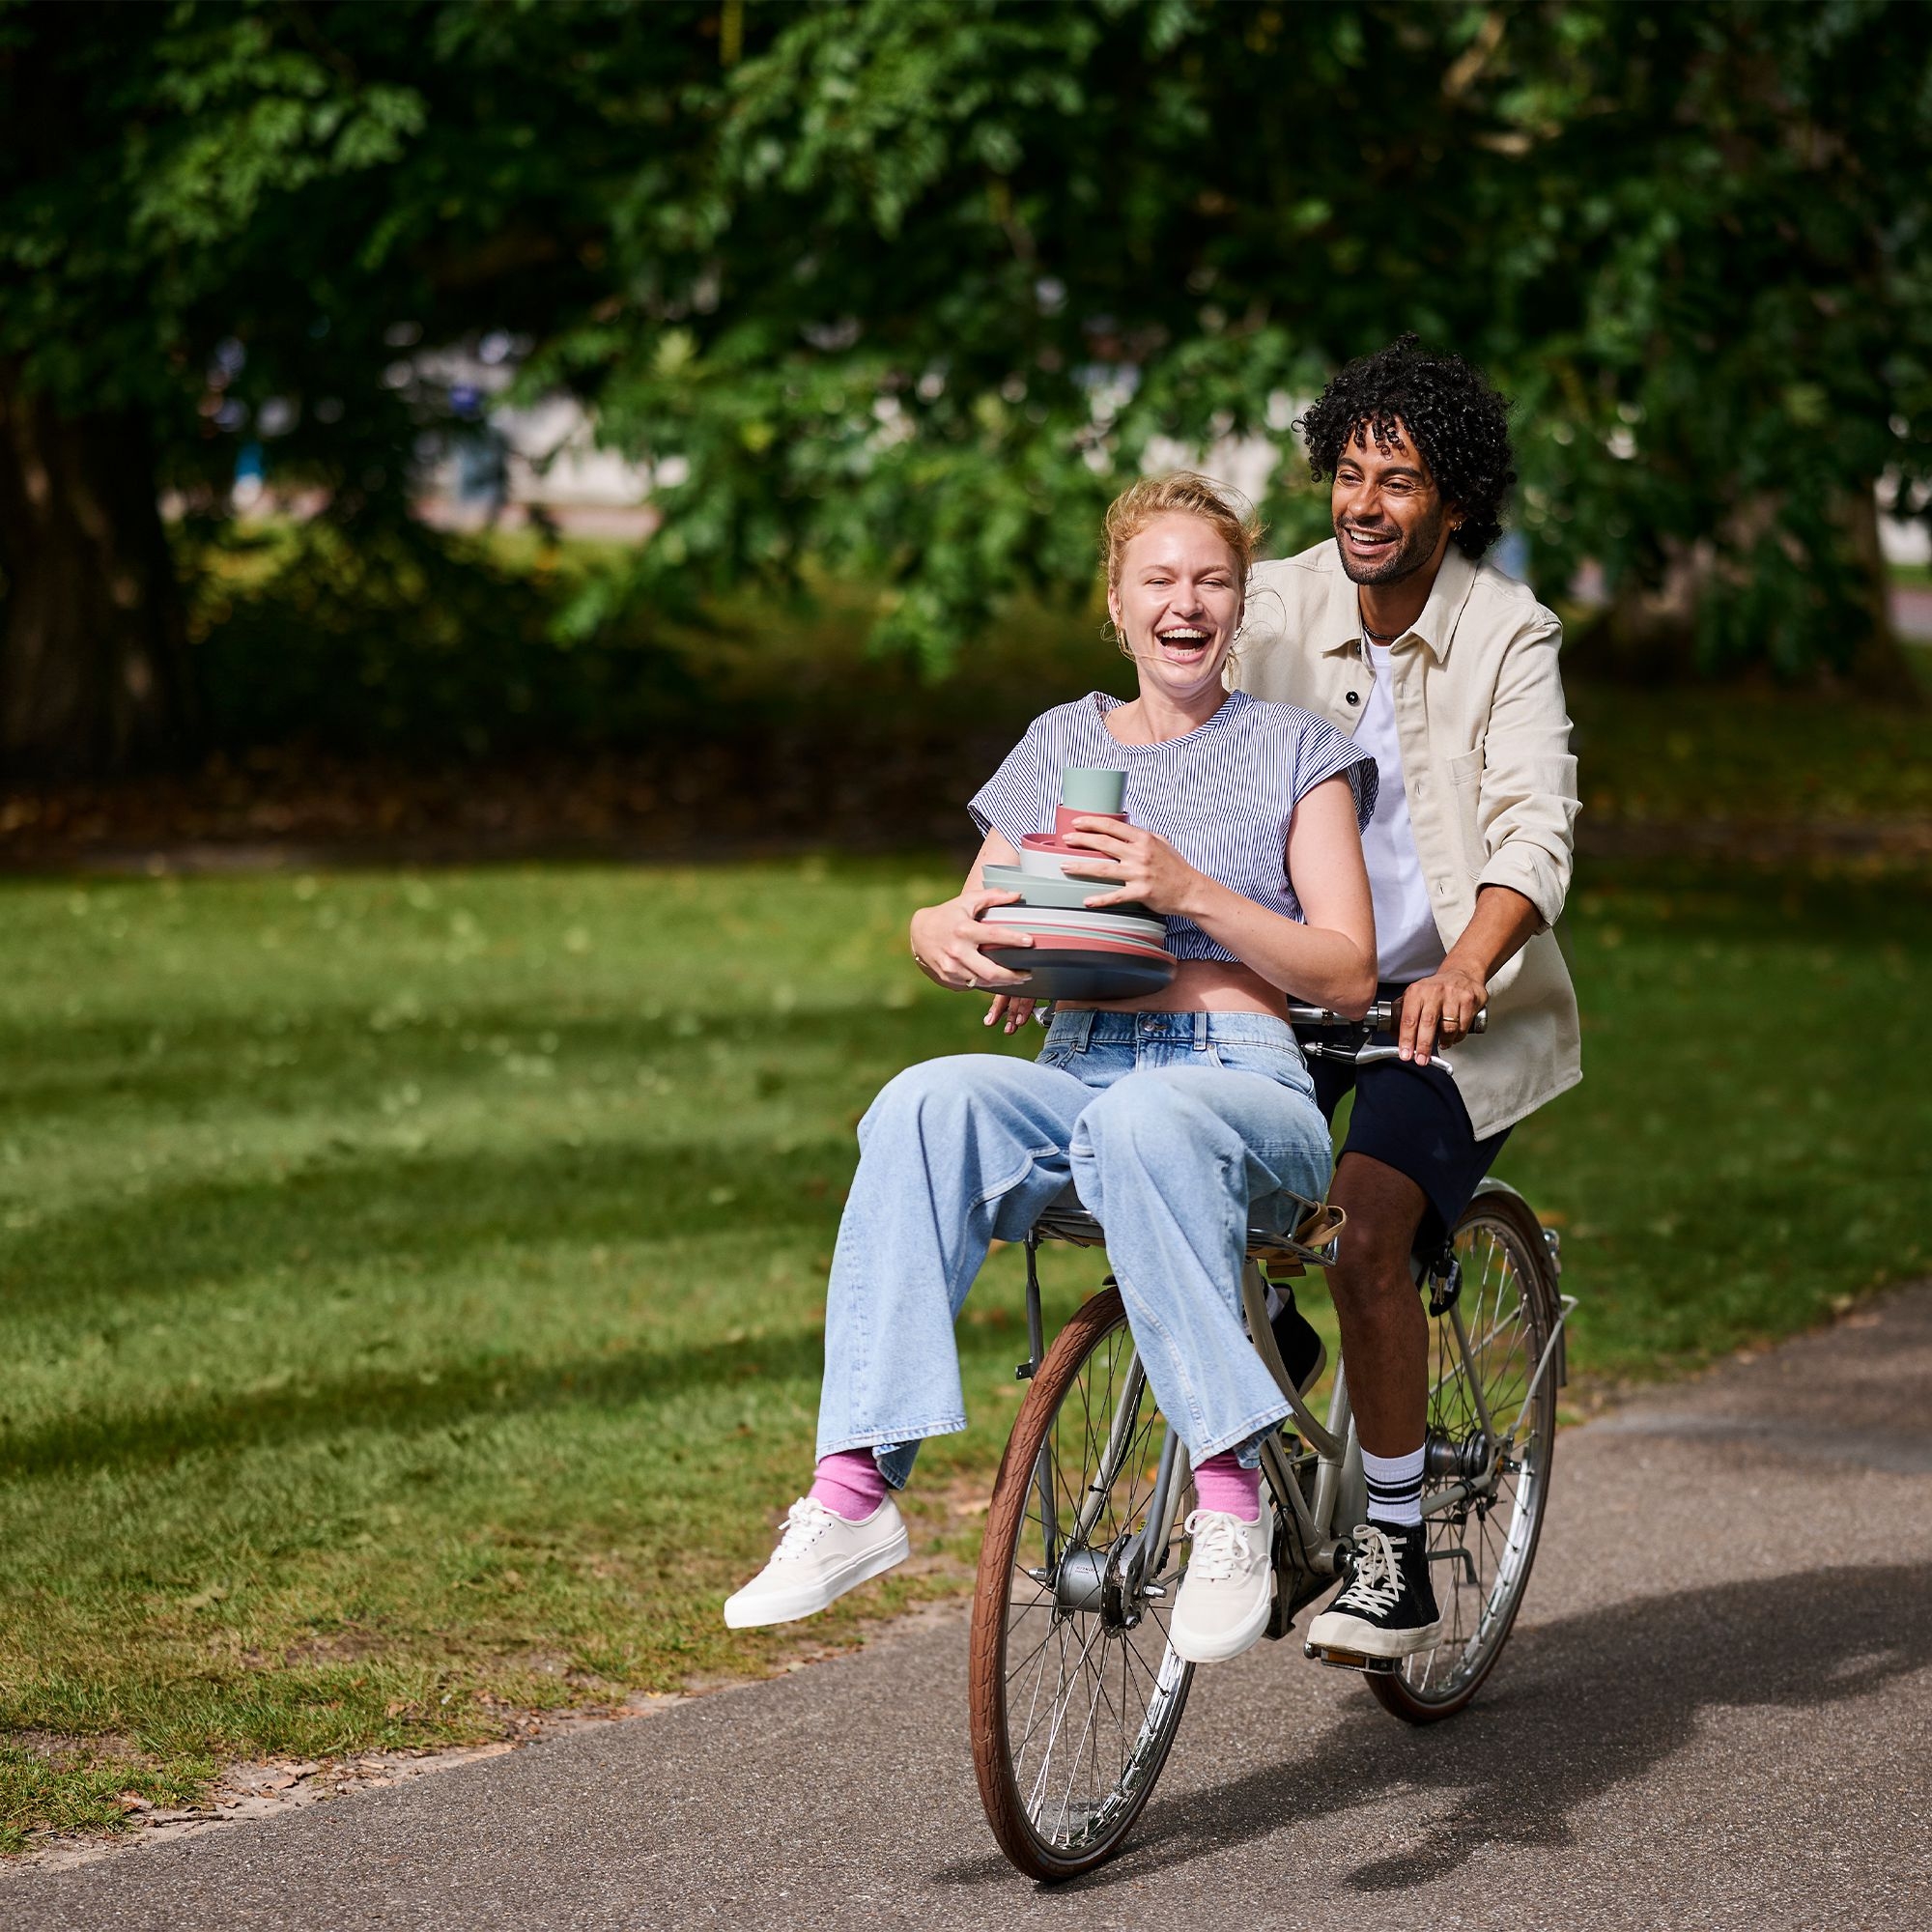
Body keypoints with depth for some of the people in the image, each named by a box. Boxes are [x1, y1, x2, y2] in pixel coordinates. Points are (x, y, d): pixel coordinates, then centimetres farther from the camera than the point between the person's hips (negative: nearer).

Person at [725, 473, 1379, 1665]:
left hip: (1246, 1086, -3)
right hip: (1078, 1071, 3)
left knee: (1144, 1120, -41)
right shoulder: (1061, 746, 21)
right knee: (926, 1104, -32)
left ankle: (1233, 1497, -38)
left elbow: (1346, 973, 1)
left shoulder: (1293, 753, 11)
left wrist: (1192, 893, -13)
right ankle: (855, 1489, -39)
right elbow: (978, 922, 22)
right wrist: (947, 936, -4)